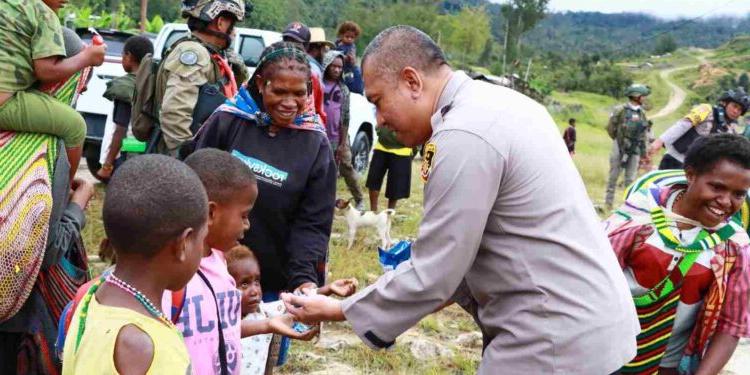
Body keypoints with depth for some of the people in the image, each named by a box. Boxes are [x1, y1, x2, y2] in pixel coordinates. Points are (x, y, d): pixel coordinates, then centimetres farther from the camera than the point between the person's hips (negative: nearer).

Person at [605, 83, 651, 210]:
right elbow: (611, 128, -2)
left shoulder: (642, 113, 8)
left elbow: (644, 133, 11)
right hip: (620, 147, -4)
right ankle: (608, 202, 11)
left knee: (631, 178, 4)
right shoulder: (620, 110, -8)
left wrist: (644, 152, 8)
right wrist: (619, 140, 5)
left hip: (635, 149, 4)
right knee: (614, 176, 3)